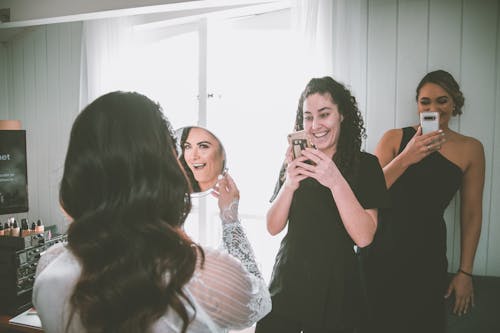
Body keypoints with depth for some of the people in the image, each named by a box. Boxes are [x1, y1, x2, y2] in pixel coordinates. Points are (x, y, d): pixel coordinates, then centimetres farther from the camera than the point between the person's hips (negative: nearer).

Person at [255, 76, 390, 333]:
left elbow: (364, 237, -16)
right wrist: (289, 185, -18)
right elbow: (273, 227, -1)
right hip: (287, 284, 3)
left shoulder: (365, 164, -6)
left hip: (334, 292, -2)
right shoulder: (296, 162, 4)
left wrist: (336, 182, -27)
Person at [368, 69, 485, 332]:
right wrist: (406, 158, -20)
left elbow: (471, 215, 6)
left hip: (427, 256, 1)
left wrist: (465, 272, 6)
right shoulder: (395, 138, 0)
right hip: (381, 251, 0)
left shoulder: (470, 149, 4)